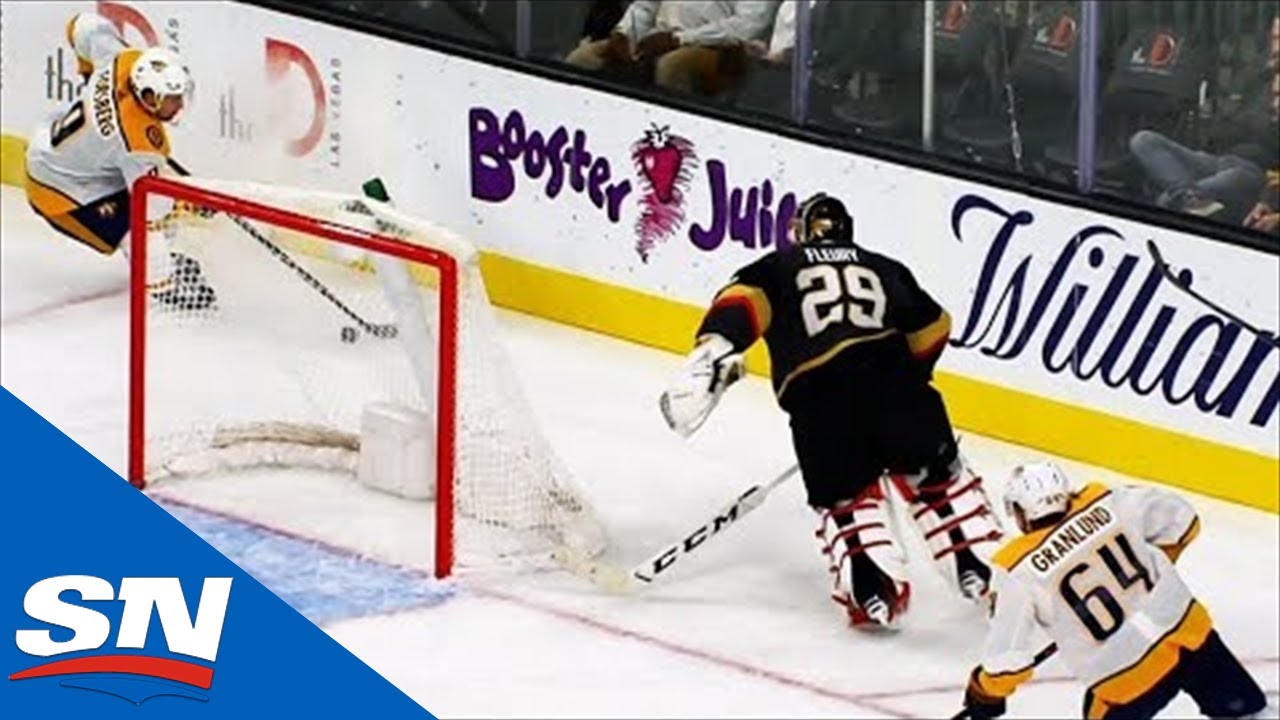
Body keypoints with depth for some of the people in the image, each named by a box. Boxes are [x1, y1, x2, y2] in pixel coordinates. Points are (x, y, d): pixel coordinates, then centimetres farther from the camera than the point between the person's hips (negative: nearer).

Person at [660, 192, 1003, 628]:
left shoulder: (779, 268, 22)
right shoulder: (885, 270, 30)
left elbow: (744, 300, 2)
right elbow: (931, 330, 32)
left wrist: (716, 348, -12)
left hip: (818, 395, -1)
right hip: (890, 376, 2)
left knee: (845, 498, 15)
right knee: (938, 477, 18)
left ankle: (877, 590, -2)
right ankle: (982, 570, 13)